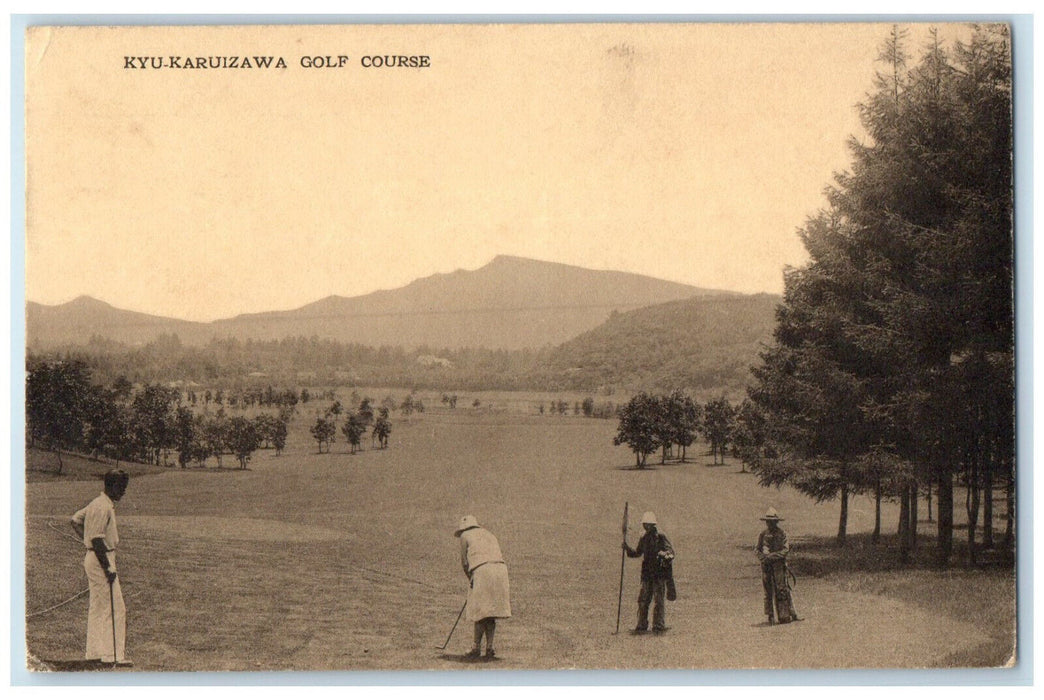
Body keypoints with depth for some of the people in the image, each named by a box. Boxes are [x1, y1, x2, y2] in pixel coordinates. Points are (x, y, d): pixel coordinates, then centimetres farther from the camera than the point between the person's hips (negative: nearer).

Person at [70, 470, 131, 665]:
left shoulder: (98, 503, 12)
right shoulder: (103, 508, -19)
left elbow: (76, 520, 23)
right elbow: (97, 539, -24)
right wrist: (108, 568, -23)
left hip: (93, 556, 11)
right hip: (101, 559, -11)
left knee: (98, 607, 14)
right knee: (114, 608, -8)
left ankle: (96, 652, 20)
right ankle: (113, 654, -8)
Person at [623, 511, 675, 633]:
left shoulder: (661, 537, -6)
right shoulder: (644, 539, 12)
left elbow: (671, 551, -10)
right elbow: (638, 553, 23)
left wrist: (666, 555, -31)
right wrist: (627, 548, 8)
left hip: (660, 574, -6)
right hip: (647, 574, 6)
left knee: (658, 601, -4)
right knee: (643, 600, 5)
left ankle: (658, 626, 3)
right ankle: (642, 626, 12)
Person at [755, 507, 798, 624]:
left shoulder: (781, 533, -1)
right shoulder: (763, 534, 10)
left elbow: (786, 549, -7)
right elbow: (757, 549, 12)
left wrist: (773, 556, -18)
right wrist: (762, 557, -8)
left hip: (779, 564, -3)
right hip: (766, 565, 3)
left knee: (781, 590, -8)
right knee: (768, 591, 3)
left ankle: (786, 615, -4)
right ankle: (770, 616, 8)